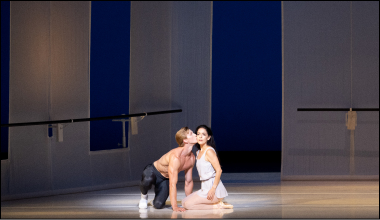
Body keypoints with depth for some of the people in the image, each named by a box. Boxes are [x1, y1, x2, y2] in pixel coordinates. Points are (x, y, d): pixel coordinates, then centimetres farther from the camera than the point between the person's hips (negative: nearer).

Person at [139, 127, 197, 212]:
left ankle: (157, 194, 19)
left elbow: (188, 182, 1)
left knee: (158, 205, -18)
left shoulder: (192, 158, -11)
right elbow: (172, 183, -37)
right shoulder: (175, 157, -35)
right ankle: (144, 195, -7)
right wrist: (174, 207, -40)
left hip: (165, 179, 6)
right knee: (148, 180, -43)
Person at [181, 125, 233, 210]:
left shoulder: (209, 151, -13)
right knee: (184, 202, 11)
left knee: (187, 204, -15)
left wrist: (213, 189, -22)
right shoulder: (198, 153, 14)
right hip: (205, 187, 9)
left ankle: (217, 205, -6)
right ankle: (217, 203, 6)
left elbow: (219, 170, -19)